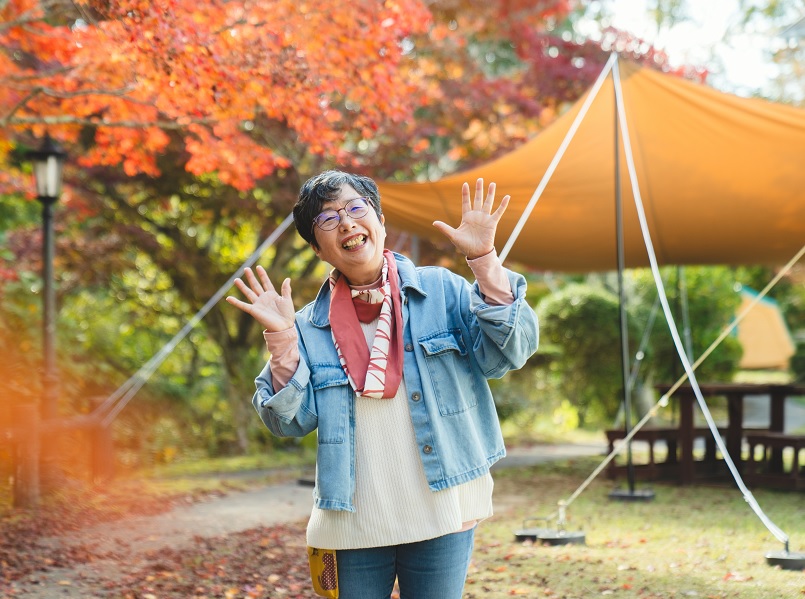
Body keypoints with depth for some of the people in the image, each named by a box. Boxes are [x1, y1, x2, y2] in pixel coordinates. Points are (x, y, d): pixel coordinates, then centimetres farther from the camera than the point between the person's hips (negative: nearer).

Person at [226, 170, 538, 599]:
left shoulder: (441, 289, 1)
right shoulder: (310, 325, 4)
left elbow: (507, 354, -9)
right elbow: (292, 422, -1)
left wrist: (485, 262, -17)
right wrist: (281, 341, -12)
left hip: (440, 516, -1)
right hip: (352, 526, 1)